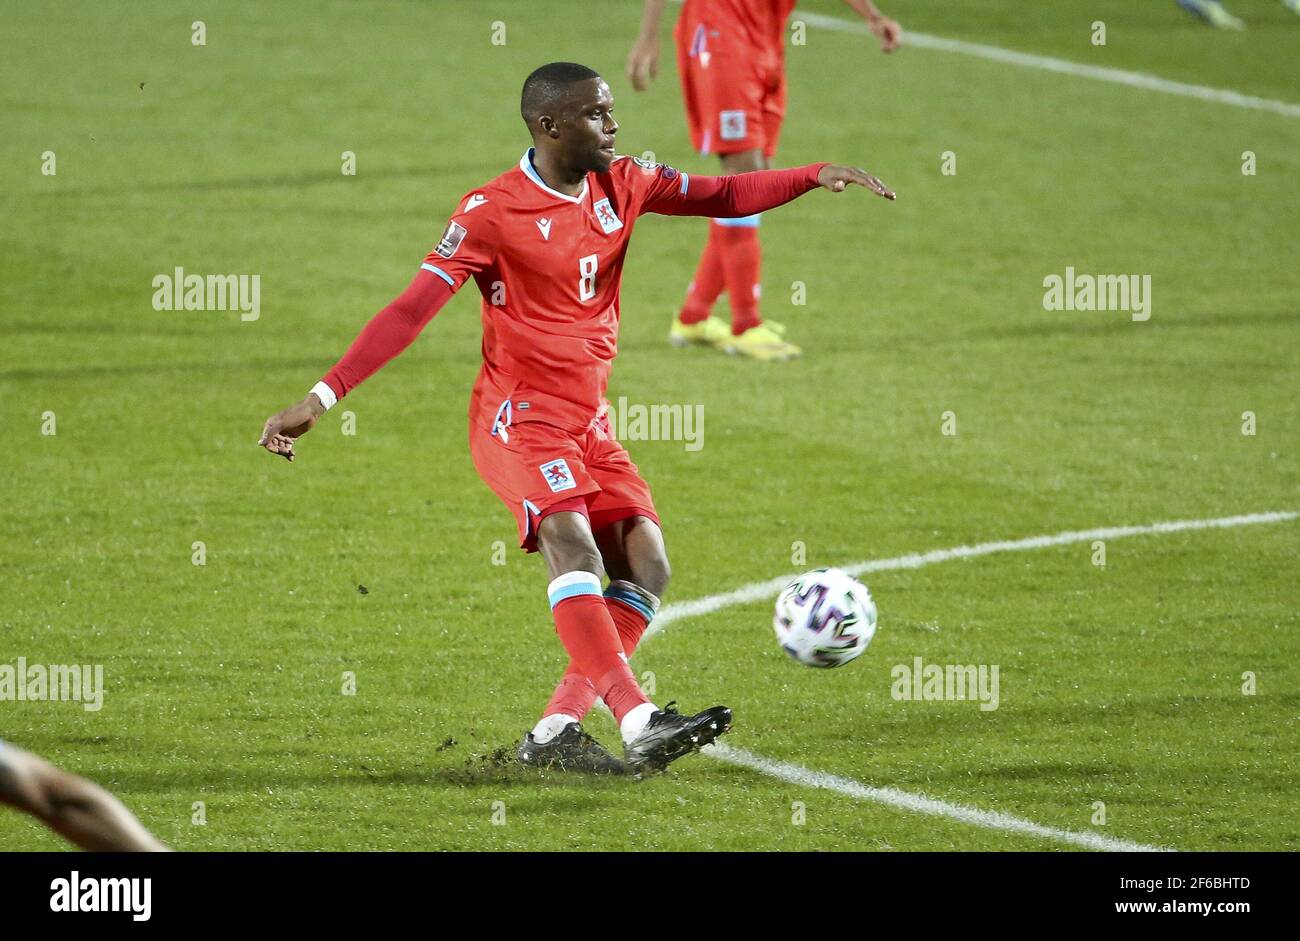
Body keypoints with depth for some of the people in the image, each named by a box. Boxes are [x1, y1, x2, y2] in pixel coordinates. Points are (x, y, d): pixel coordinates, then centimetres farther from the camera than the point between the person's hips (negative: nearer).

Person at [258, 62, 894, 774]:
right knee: (572, 545, -28)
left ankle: (554, 734, -3)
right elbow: (412, 310, -15)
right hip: (519, 417, -7)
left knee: (647, 567, -5)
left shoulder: (621, 185, 7)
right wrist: (320, 400, -22)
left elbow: (723, 196, 17)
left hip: (589, 423, 7)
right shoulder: (493, 211, -12)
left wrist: (816, 177, 1)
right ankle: (639, 722, -40)